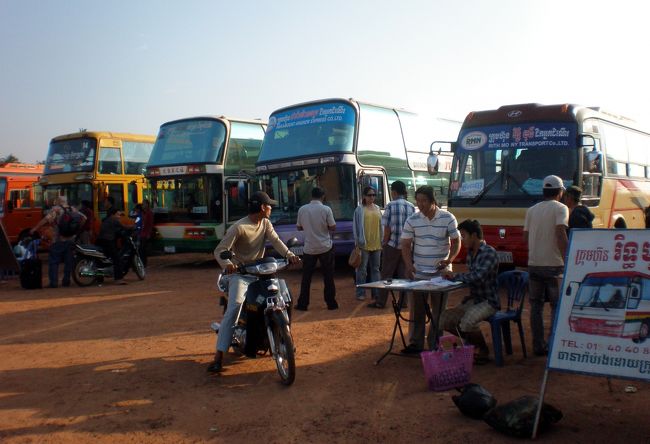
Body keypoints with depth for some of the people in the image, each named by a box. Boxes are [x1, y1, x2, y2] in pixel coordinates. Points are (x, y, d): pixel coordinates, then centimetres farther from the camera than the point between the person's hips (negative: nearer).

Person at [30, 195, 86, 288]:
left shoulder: (56, 209, -5)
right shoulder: (73, 209, 11)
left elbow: (46, 219, -18)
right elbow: (83, 218, 12)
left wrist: (34, 228, -16)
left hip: (59, 241, -5)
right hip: (71, 240, 5)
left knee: (53, 262, 1)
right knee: (69, 262, 13)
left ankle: (53, 283, -4)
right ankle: (66, 281, 15)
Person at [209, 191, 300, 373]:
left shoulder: (265, 223, 7)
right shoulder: (239, 227, -15)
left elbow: (275, 240, -7)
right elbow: (219, 250, -18)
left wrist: (289, 254, -26)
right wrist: (226, 264, -39)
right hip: (240, 274, -7)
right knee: (233, 309, -22)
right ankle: (219, 357, -23)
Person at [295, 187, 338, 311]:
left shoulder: (302, 209, -3)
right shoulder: (326, 209, -10)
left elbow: (299, 227, 6)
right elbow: (332, 227, -7)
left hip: (309, 248, 2)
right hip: (325, 247, -1)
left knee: (306, 277, 10)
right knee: (328, 277, 8)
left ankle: (302, 304, 11)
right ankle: (331, 303, 12)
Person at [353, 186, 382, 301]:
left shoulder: (377, 209, 12)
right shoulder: (360, 209, -3)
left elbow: (380, 226, 15)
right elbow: (356, 226, -4)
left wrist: (382, 241, 12)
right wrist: (358, 241, -9)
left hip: (376, 244, 5)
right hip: (364, 244, -5)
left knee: (375, 269, 11)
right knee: (362, 269, 0)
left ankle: (376, 292, 18)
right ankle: (361, 293, 7)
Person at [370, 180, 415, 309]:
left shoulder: (390, 205, -9)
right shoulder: (411, 207, 5)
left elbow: (387, 227, -10)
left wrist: (385, 243, 1)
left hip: (392, 245, -4)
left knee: (386, 274, 3)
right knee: (404, 274, 10)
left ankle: (380, 302, 7)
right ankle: (403, 301, 13)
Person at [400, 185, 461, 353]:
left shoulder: (448, 218, -3)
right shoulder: (412, 220, 1)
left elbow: (456, 242, 1)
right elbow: (406, 244, 4)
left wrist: (449, 260, -15)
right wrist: (408, 265, -10)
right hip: (418, 274, 1)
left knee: (438, 312, 7)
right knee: (416, 310, 6)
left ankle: (435, 346, 18)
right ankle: (415, 343, 17)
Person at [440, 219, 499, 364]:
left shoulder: (489, 253, -16)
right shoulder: (470, 253, 10)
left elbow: (477, 277, -29)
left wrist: (455, 276, -18)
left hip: (489, 301, -8)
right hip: (474, 299, 8)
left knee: (466, 322, -32)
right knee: (445, 319, -5)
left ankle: (484, 352, -5)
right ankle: (474, 342, 15)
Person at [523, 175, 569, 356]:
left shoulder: (532, 210, 11)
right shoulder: (560, 208, -5)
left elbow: (525, 238, 9)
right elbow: (560, 234, -19)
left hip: (534, 264, 5)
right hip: (554, 265, -5)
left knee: (536, 306, 10)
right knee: (557, 307, 5)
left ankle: (539, 346, 13)